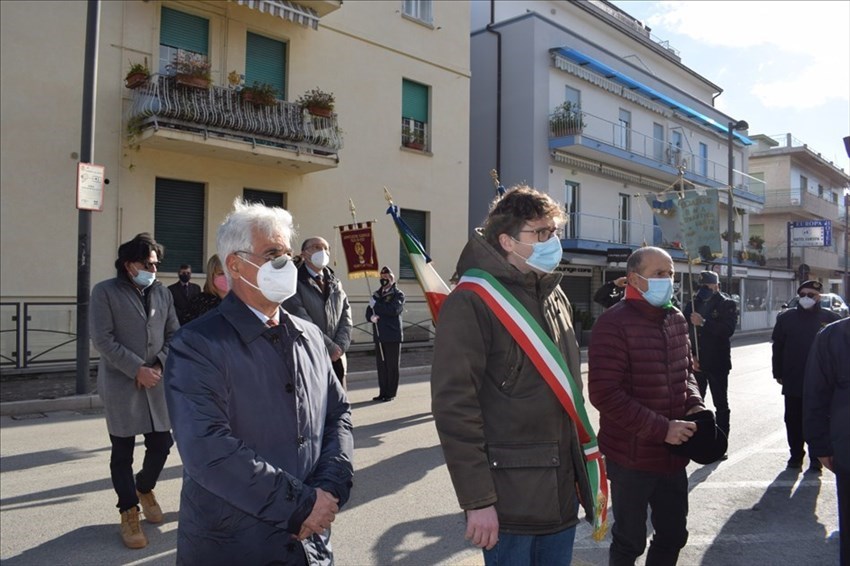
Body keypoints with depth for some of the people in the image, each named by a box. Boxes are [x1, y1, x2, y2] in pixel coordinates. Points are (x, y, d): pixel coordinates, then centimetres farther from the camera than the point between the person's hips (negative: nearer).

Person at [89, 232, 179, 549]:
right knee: (122, 452, 4)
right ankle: (129, 513, 19)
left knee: (162, 443, 7)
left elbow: (174, 334, 10)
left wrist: (159, 365, -7)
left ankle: (144, 488, 35)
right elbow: (103, 340, -11)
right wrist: (138, 369, -15)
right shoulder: (105, 292, -3)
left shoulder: (162, 293, 10)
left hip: (156, 382, 4)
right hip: (121, 384, -4)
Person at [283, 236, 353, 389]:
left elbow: (346, 318, 8)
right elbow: (302, 322, -14)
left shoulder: (336, 284, 16)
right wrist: (330, 348, -13)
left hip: (336, 361, 6)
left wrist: (339, 347, -8)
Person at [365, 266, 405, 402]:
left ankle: (391, 393, 7)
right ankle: (383, 392, 16)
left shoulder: (398, 294, -1)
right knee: (381, 365, 8)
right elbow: (368, 312, 16)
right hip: (379, 335, 6)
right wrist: (371, 317, -9)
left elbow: (394, 309, -18)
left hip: (393, 335, -5)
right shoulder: (377, 294, 19)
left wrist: (376, 305, -15)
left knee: (392, 366, 0)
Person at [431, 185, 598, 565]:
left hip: (562, 491, 7)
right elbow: (454, 405, -19)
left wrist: (581, 465, 16)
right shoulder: (472, 302, -15)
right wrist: (477, 500, -18)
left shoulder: (556, 297, 10)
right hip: (509, 500, -7)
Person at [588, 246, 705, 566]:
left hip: (672, 454, 7)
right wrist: (661, 429, -22)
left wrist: (694, 404, -1)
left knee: (673, 535, 21)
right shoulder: (613, 323, -18)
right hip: (631, 456, -7)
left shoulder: (676, 319, 7)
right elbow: (604, 393, -23)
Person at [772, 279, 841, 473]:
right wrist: (778, 373, 3)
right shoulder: (786, 318, 3)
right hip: (793, 381, 2)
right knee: (793, 420, 9)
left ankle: (816, 459, 17)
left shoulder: (831, 319, -1)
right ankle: (796, 455, 23)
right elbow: (777, 347, 6)